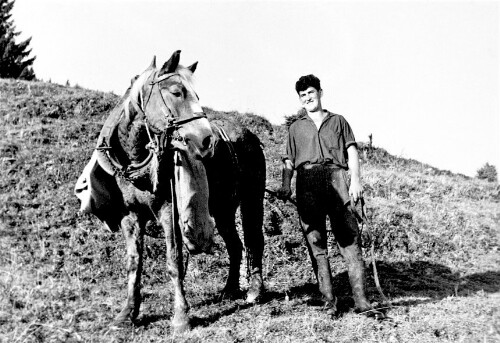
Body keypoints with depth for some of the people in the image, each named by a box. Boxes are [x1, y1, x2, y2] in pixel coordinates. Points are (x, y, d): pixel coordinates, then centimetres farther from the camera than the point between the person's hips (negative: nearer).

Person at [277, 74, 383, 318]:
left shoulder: (338, 121, 23)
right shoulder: (296, 127, 25)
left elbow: (351, 151, 12)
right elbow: (289, 160, 17)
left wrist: (355, 180, -3)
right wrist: (285, 185, 0)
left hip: (336, 177, -1)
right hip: (307, 181, 1)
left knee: (349, 238, -10)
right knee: (315, 240, -4)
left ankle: (360, 300, -13)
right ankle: (329, 299, -2)